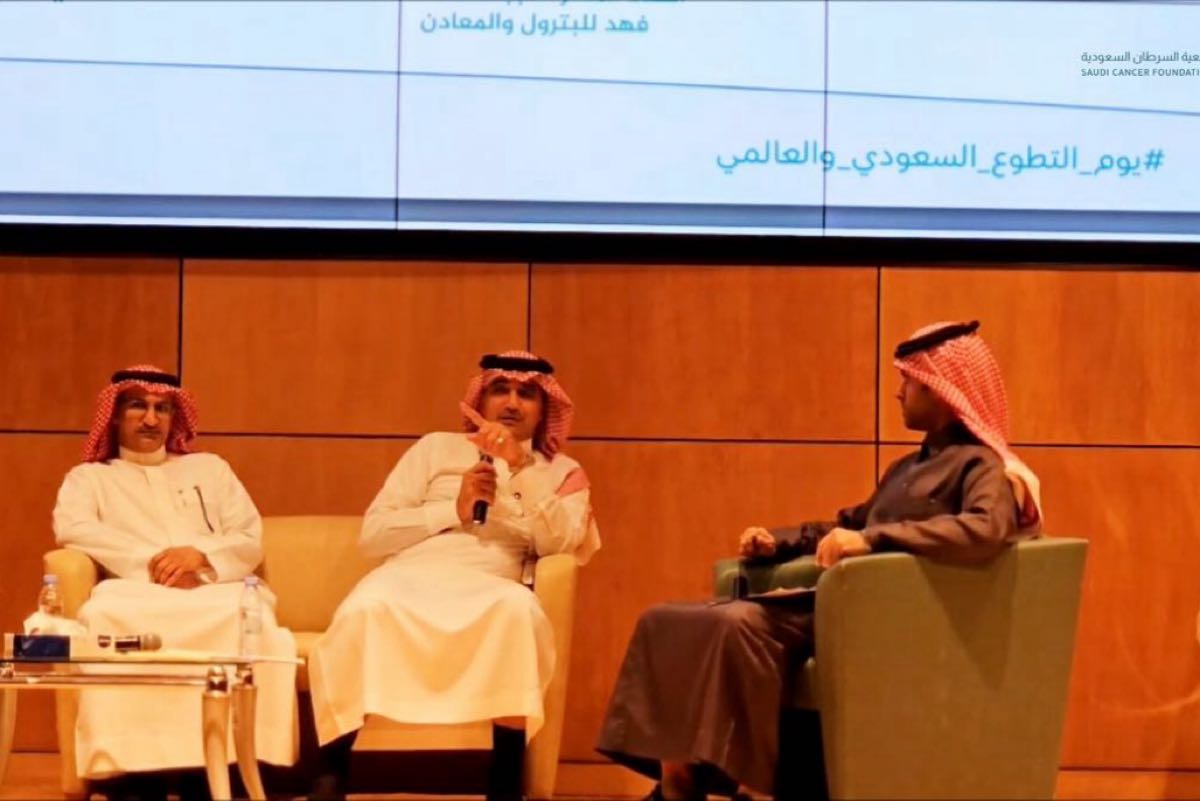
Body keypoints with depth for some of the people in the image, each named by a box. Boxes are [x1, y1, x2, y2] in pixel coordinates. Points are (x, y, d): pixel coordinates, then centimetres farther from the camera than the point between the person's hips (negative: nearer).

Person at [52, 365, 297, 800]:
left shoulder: (209, 468, 29)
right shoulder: (88, 477, 24)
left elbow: (251, 541, 17)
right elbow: (72, 529, 1)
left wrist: (201, 554, -6)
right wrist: (149, 562, -11)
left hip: (215, 592, 1)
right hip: (135, 593, -1)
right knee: (106, 616, -39)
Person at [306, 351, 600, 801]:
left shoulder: (562, 472, 20)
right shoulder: (436, 448, 19)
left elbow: (561, 545, -2)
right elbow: (372, 534, 9)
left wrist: (520, 468, -10)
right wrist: (454, 511, -3)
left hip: (488, 591, 0)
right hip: (410, 577, 0)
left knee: (519, 608, -38)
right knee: (366, 607, -36)